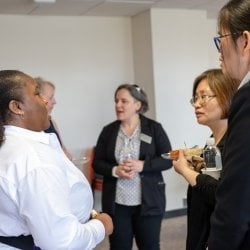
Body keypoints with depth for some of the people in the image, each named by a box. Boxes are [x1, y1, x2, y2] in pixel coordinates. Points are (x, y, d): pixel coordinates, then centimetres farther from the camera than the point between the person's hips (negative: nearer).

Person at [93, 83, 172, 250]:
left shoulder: (154, 128, -2)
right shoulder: (108, 131, 4)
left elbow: (168, 160, -4)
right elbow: (97, 163, 5)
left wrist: (142, 165, -19)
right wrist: (114, 170, -15)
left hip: (148, 202, -1)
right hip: (116, 203, 2)